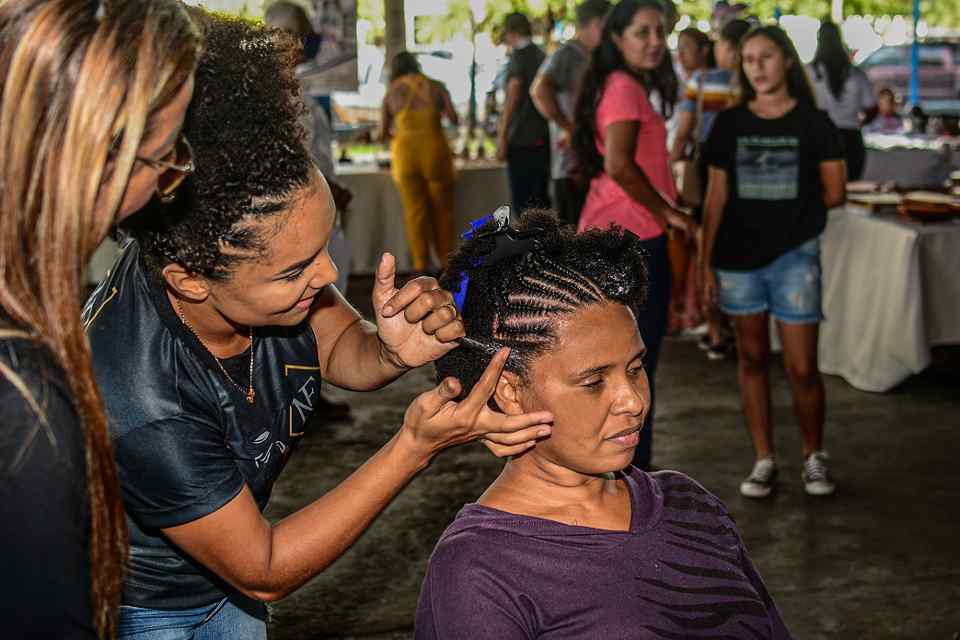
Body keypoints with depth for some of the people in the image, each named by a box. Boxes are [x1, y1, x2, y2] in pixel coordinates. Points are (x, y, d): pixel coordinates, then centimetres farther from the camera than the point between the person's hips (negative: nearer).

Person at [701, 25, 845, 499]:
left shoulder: (813, 123, -1)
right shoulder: (730, 124, 4)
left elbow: (834, 193, 4)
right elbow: (716, 199, 4)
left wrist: (791, 209, 5)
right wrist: (706, 263, 2)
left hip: (794, 256, -2)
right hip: (738, 257, 2)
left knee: (802, 368, -2)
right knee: (752, 358, 10)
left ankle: (814, 456, 21)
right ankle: (764, 460, 21)